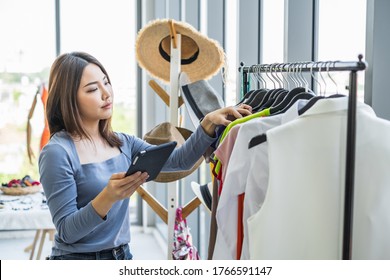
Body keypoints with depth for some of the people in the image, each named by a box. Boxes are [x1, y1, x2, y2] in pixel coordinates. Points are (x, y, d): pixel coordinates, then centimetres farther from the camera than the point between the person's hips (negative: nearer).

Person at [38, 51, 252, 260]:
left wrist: (209, 123, -15)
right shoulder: (57, 153, -14)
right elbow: (66, 231, -17)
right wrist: (108, 197, -31)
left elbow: (179, 160, -1)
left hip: (122, 256, 6)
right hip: (77, 258, -5)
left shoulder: (123, 143, 4)